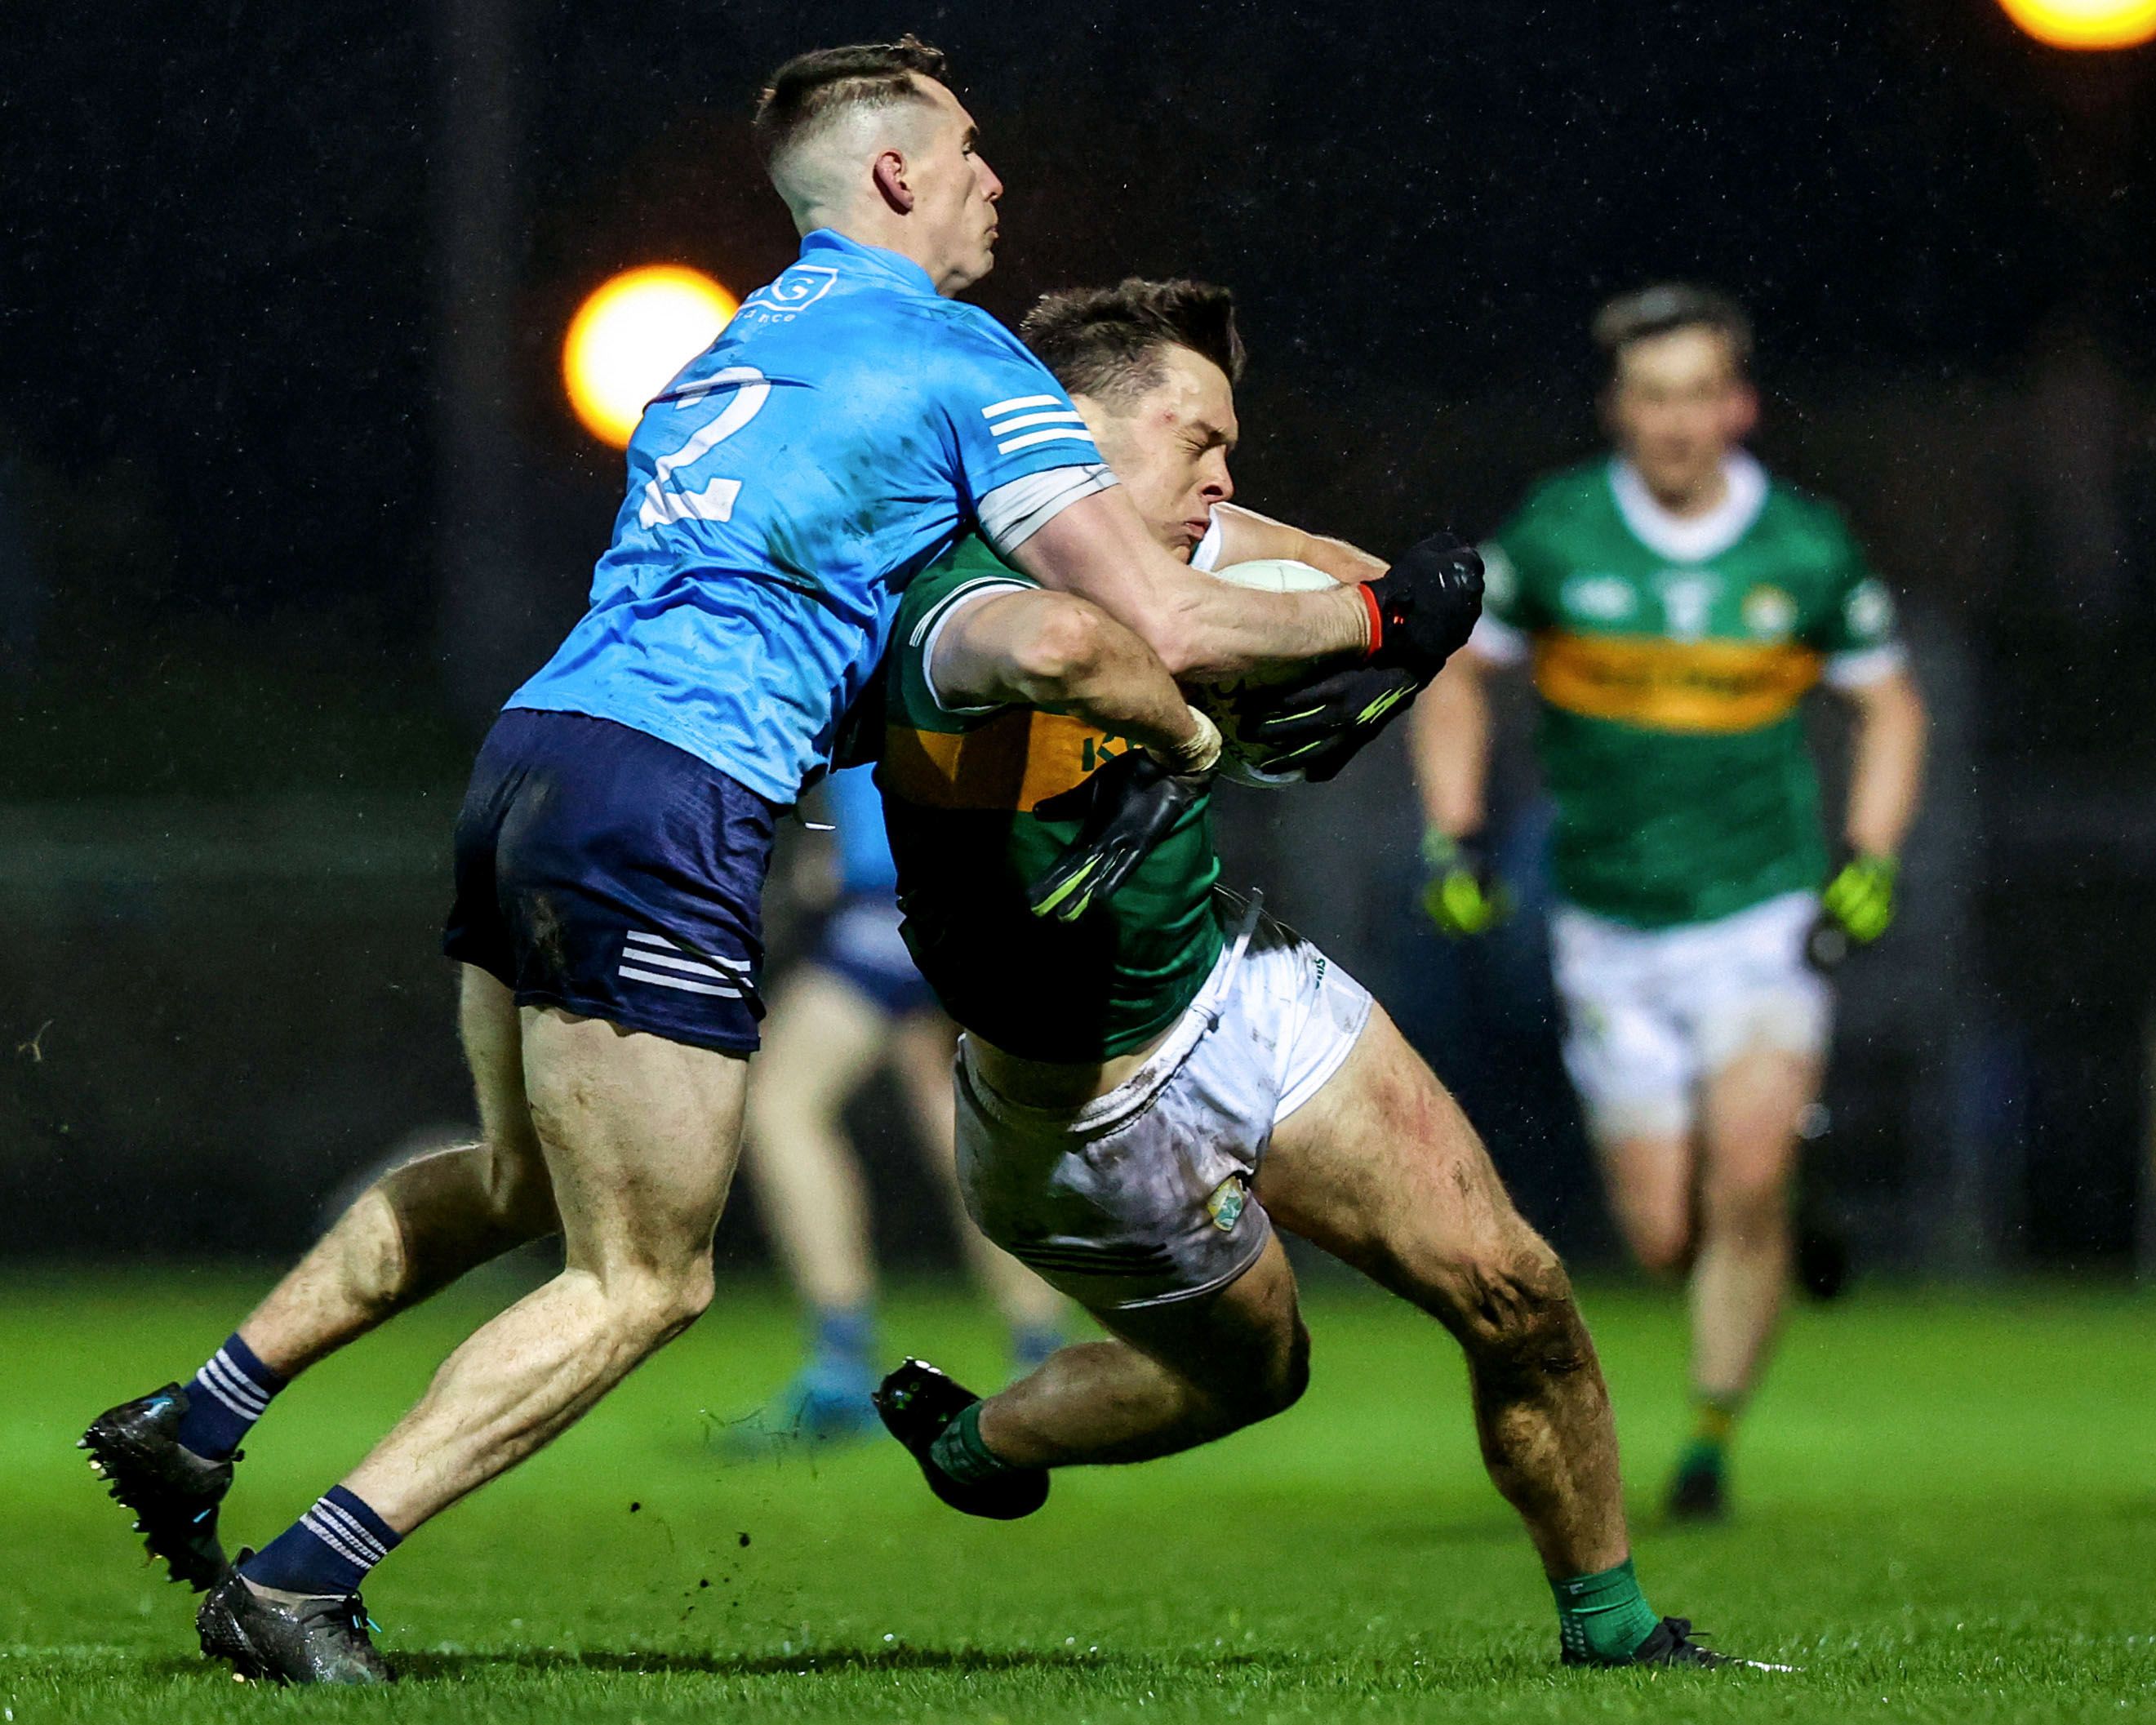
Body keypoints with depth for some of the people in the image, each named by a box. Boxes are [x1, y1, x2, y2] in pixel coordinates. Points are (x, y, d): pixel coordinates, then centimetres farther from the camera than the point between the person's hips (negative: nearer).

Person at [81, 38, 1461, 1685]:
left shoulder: (735, 346, 24)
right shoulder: (963, 362, -1)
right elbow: (1160, 624, -7)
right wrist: (1376, 619, 8)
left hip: (534, 750, 8)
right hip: (670, 812, -8)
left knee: (521, 1178, 31)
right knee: (644, 1283, 1)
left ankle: (196, 1419, 30)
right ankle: (299, 1582, -5)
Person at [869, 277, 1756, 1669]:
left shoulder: (1163, 548, -5)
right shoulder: (966, 603, -32)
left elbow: (1351, 582, 15)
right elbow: (1055, 647, -59)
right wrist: (1190, 712, -40)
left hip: (1241, 982, 7)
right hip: (1090, 1109, -7)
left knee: (1509, 1290, -2)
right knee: (1253, 1365, 15)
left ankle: (1614, 1630, 17)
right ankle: (979, 1438, 44)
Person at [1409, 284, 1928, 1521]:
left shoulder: (1808, 550, -5)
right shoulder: (1557, 534, -6)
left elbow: (1889, 701, 9)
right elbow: (1457, 671, 8)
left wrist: (1869, 864, -1)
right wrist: (1455, 839, -2)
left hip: (1767, 920, -1)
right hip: (1614, 936, 1)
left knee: (1747, 1176, -21)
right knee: (1665, 1234, 0)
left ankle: (1715, 1434, -6)